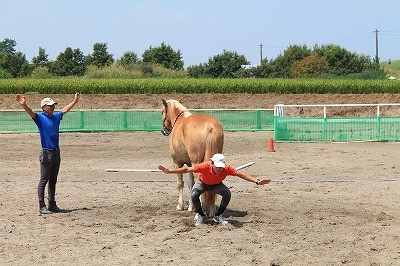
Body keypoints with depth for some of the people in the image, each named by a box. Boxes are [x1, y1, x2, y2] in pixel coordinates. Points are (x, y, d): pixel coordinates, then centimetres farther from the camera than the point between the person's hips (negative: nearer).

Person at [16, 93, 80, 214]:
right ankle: (42, 206, -4)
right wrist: (24, 105, -44)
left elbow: (65, 109, 31)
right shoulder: (40, 118, -6)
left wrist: (75, 101, 42)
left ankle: (52, 204, 20)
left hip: (56, 153, 7)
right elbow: (31, 112, -25)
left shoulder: (56, 117, 14)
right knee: (44, 180, -5)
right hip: (46, 153, -7)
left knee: (53, 180, 13)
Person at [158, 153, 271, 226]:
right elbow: (187, 169, -35)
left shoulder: (227, 168, -34)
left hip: (216, 185, 1)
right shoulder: (205, 166, -40)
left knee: (227, 194, -28)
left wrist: (257, 182, -27)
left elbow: (241, 174, -23)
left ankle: (218, 216, -2)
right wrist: (169, 171, -40)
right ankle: (201, 216, -4)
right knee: (194, 195, -32)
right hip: (202, 183, -1)